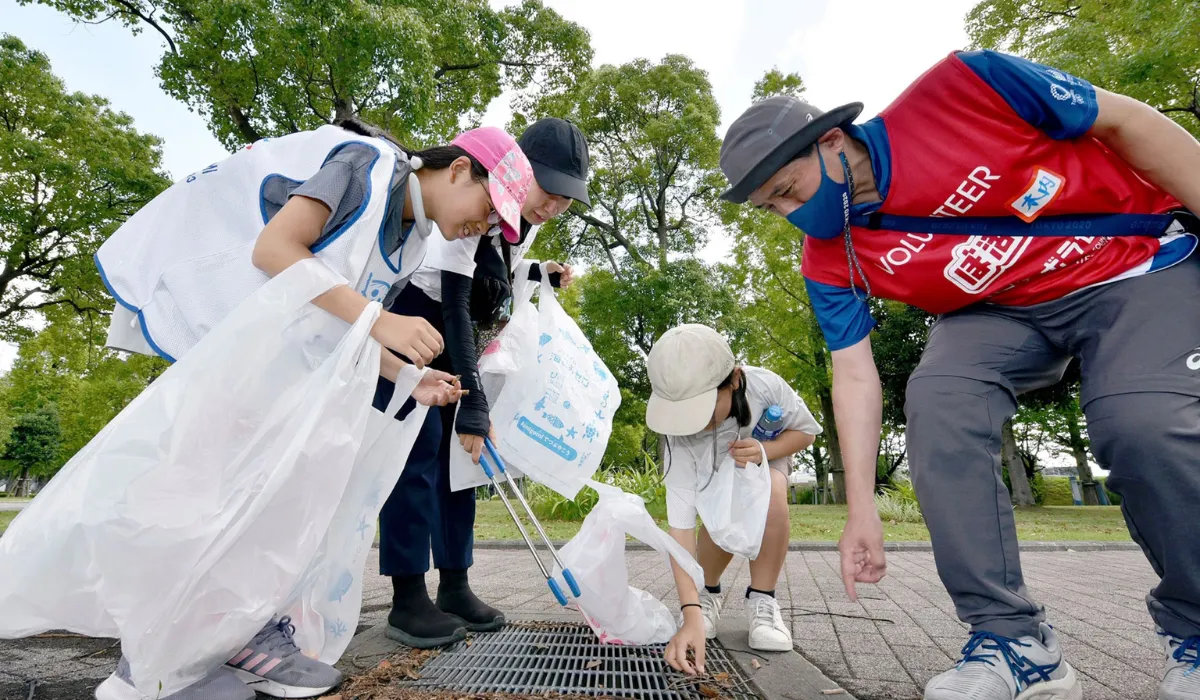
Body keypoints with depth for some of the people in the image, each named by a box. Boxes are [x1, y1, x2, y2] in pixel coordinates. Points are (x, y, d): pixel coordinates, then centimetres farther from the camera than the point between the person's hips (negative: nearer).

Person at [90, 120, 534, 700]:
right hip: (214, 319, -9)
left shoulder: (410, 240, 8)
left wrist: (409, 379, -6)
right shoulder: (370, 164, -17)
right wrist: (381, 321, -33)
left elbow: (342, 326, 8)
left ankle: (255, 637, 11)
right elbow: (274, 248, -28)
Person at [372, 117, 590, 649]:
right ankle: (407, 599, -4)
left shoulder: (530, 217, -3)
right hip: (407, 310, -7)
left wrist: (542, 274, -6)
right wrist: (474, 400, -34)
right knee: (419, 444, -13)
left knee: (458, 444, 3)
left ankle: (454, 587, 10)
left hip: (456, 326, 7)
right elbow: (453, 302, -32)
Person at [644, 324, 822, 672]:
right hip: (716, 471, 0)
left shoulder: (764, 386, -39)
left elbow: (806, 431, -18)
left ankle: (761, 600, -10)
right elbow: (680, 527, -41)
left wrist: (763, 451, -38)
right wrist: (691, 616, -49)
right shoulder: (682, 441, -40)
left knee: (771, 497, -32)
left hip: (768, 451, 1)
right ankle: (708, 594, 4)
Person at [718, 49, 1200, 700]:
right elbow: (854, 375, -11)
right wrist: (861, 508, -13)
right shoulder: (830, 261, -11)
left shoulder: (957, 89, -22)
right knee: (936, 399, -25)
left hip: (1143, 264, -2)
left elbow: (1125, 121, -11)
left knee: (1145, 421, -26)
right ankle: (1013, 638, -13)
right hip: (1003, 311, 3)